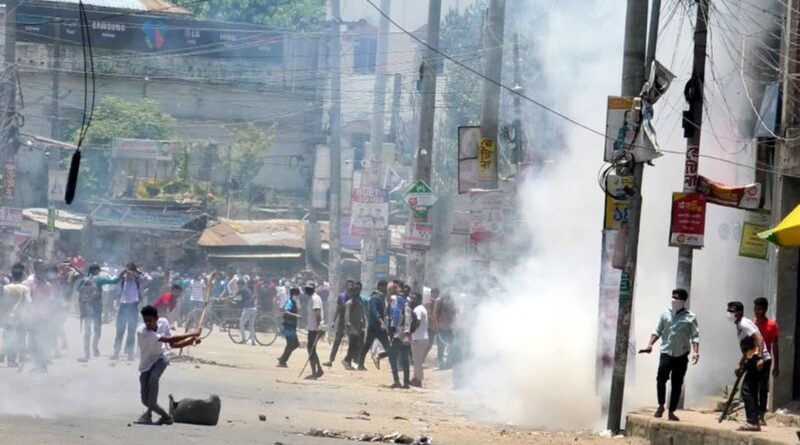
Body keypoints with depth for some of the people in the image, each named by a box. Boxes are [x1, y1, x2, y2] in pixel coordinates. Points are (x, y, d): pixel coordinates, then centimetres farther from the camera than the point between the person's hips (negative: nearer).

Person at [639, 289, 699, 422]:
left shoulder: (690, 317, 1)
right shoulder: (666, 314, 6)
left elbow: (695, 336, -1)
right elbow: (658, 331, 7)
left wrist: (695, 352, -14)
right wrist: (650, 345, -7)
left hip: (681, 356, 0)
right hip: (666, 353, 0)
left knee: (677, 385, 4)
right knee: (661, 379, -15)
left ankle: (672, 411, 14)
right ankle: (661, 406, 4)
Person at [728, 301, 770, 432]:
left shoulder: (744, 324, -10)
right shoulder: (739, 326, 21)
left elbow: (758, 338, -22)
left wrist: (759, 358, -30)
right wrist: (740, 365, 30)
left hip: (758, 360, -10)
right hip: (753, 360, 10)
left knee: (747, 390, -11)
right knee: (751, 391, 11)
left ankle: (752, 422, -14)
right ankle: (756, 420, 14)